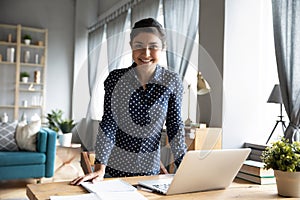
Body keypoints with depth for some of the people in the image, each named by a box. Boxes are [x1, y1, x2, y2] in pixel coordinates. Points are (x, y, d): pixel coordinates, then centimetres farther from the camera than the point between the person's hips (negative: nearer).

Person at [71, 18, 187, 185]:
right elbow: (108, 123, -10)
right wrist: (100, 168, -15)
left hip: (150, 170, 1)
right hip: (114, 167, 0)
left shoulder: (172, 82, -8)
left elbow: (175, 127, -5)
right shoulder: (116, 78, -10)